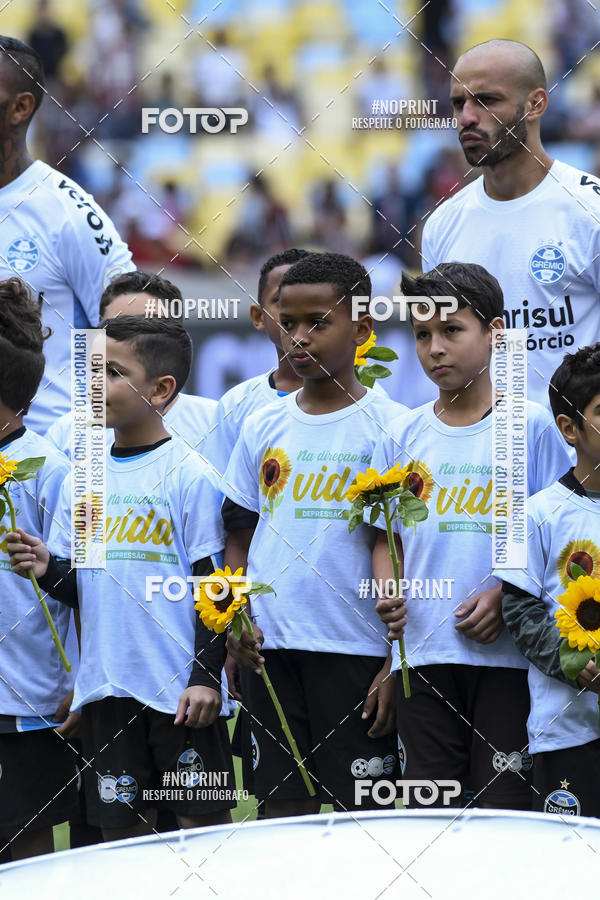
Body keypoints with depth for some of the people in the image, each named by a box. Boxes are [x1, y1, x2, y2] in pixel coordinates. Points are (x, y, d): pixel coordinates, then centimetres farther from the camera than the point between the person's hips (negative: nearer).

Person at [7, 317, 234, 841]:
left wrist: (207, 676, -12)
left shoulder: (187, 474, -6)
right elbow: (78, 589, 15)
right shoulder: (80, 480, 10)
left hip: (179, 686, -5)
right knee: (122, 829, 7)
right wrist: (47, 569, -6)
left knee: (202, 818, -2)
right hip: (105, 684, 5)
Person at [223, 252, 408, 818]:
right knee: (281, 807, 6)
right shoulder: (262, 427, 10)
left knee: (361, 811, -3)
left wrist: (398, 664, -9)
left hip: (357, 650, -4)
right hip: (270, 648, 4)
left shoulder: (387, 427, -4)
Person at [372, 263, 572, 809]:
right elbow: (387, 537, 14)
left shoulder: (531, 427, 0)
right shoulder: (403, 437, 10)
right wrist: (389, 598, -6)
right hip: (423, 655, 3)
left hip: (508, 652, -3)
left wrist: (505, 596, -14)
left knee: (504, 807, -6)